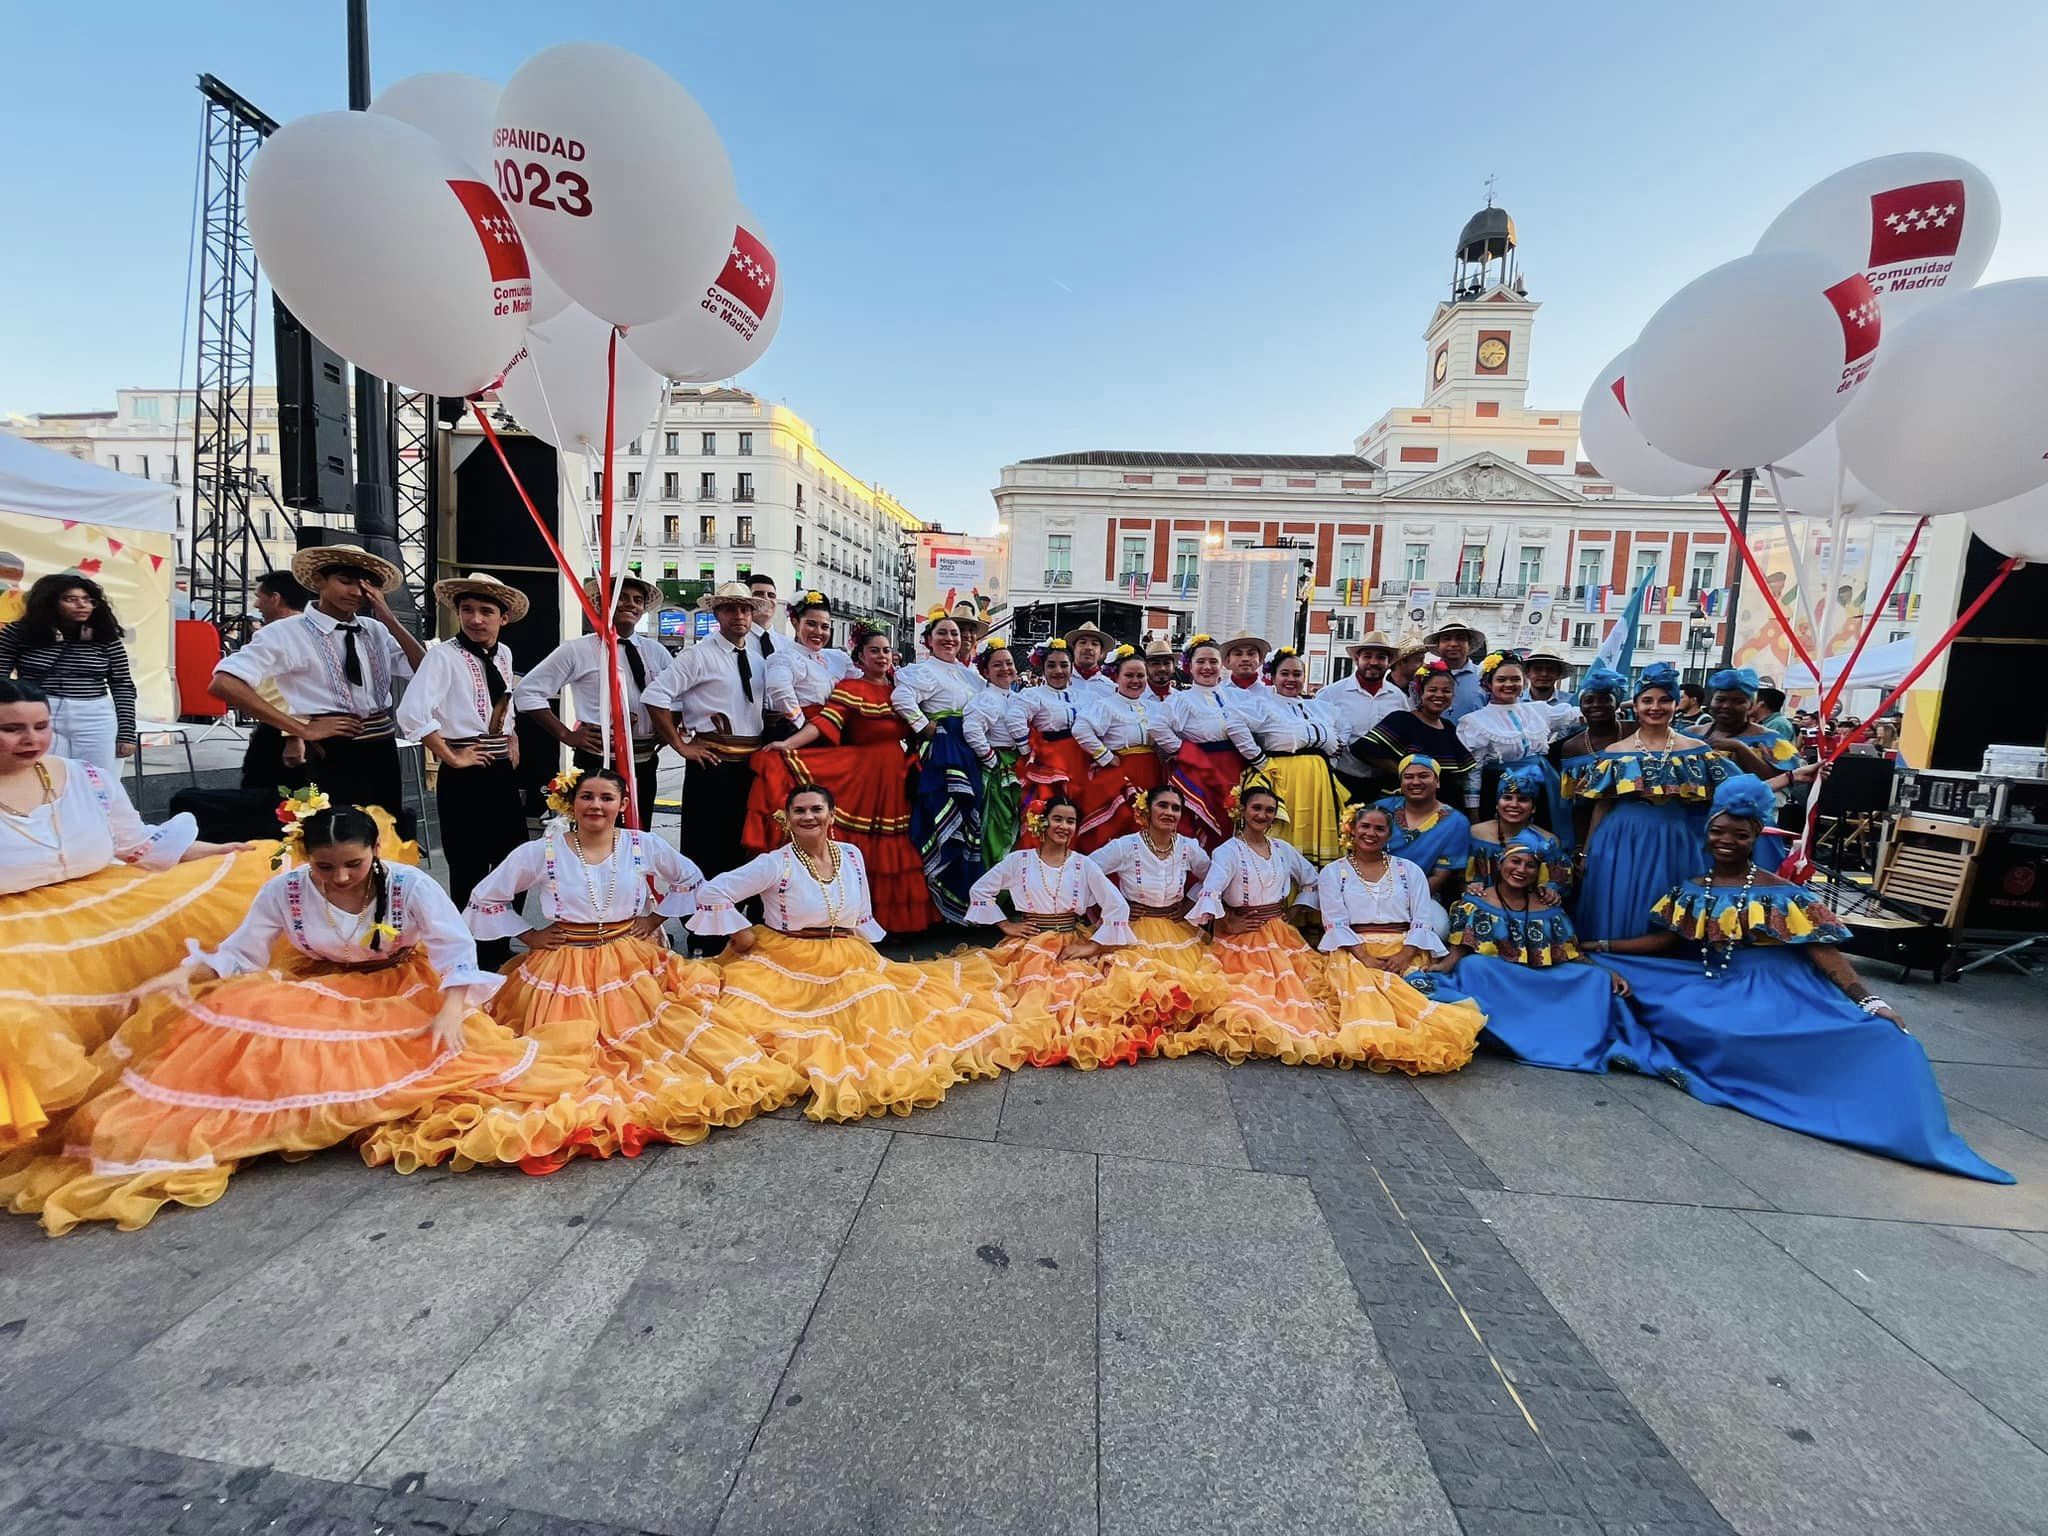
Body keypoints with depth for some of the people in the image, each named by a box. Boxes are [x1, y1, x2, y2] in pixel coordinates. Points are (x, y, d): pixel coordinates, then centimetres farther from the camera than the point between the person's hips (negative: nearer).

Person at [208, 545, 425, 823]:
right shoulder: (286, 633, -4)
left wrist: (388, 619, -7)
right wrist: (302, 729, -16)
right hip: (333, 758, -5)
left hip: (384, 754, 5)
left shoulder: (376, 631, 9)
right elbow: (223, 684, -13)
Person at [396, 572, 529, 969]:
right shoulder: (443, 655, -11)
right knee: (469, 871, 3)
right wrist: (450, 757, -16)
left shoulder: (504, 655, 10)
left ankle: (499, 947, 27)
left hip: (505, 771, 7)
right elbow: (411, 713, -22)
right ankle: (470, 955, 18)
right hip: (466, 776, -6)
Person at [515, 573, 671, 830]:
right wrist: (566, 735, -7)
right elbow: (526, 691, -1)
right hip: (597, 763, -4)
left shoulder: (656, 651, 9)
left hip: (645, 763, 4)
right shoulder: (577, 650, -3)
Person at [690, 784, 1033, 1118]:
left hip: (848, 963, 5)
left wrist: (864, 958, 6)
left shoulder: (852, 855, 3)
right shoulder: (776, 864, -12)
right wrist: (742, 935, -11)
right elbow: (711, 892, -12)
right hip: (789, 967, -4)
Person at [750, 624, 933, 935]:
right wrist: (788, 744, -29)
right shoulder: (849, 688, -1)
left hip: (897, 777, 5)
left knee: (894, 849, 7)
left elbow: (914, 733, 21)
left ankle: (896, 916, 18)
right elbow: (825, 722, -15)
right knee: (861, 848, -6)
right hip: (861, 775, -5)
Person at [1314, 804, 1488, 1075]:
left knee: (1409, 985, -32)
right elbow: (1335, 923, -1)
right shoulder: (1333, 872, 12)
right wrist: (1365, 958, -18)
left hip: (1404, 950, 3)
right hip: (1353, 951, -2)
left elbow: (1423, 921, 6)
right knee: (1359, 981, -35)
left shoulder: (1409, 870, 17)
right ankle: (1375, 1039, -47)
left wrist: (1404, 955, -14)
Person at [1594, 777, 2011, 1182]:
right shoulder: (1690, 889, 10)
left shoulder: (1782, 895, 0)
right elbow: (1661, 940, 8)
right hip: (1705, 992, 2)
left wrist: (1870, 1002, -21)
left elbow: (1825, 954, -6)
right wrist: (1599, 946, -1)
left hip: (1771, 996, -2)